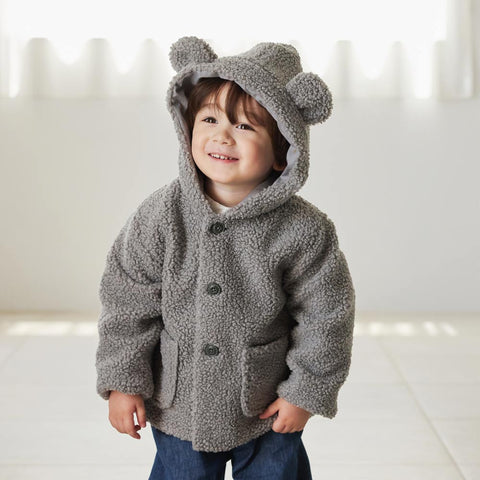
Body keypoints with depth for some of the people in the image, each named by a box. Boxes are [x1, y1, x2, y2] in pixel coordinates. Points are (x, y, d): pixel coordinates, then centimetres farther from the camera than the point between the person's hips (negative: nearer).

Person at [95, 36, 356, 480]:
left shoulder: (303, 230, -17)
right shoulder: (160, 216, -13)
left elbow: (326, 315, -8)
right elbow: (128, 300, -5)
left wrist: (307, 391, -5)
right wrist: (123, 380, -5)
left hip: (268, 410, -1)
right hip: (177, 406, 1)